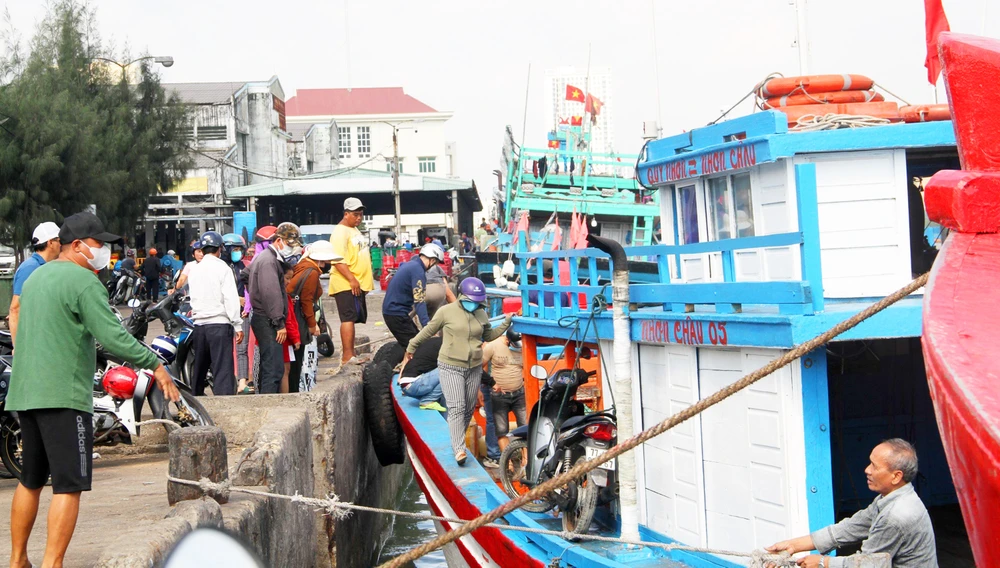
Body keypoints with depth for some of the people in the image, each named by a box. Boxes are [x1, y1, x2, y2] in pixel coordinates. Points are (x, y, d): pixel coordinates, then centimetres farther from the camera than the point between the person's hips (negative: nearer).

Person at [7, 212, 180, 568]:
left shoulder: (36, 277, 18)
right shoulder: (83, 281, -10)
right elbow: (112, 336, -18)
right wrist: (155, 365, -11)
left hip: (25, 394, 9)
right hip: (64, 396, -9)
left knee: (30, 482, 17)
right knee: (68, 485, -6)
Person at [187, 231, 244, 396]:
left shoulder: (194, 270, 11)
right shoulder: (222, 268, -7)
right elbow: (231, 299, -12)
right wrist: (238, 326, -9)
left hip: (199, 325, 6)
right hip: (220, 324, -6)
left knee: (199, 370, 17)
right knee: (223, 370, -9)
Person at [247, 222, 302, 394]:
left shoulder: (271, 258, 21)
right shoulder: (268, 261, -14)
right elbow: (271, 294, -21)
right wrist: (279, 323, -22)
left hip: (265, 321, 11)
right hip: (267, 321, -11)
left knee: (268, 367, 15)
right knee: (275, 368, -15)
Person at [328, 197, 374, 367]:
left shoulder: (355, 230, 19)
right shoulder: (340, 232, -12)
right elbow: (338, 260, -21)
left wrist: (365, 281, 23)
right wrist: (352, 279, -25)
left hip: (358, 284, 10)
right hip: (345, 284, -10)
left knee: (352, 318, 12)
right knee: (349, 318, -14)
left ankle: (349, 353, 18)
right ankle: (347, 356, -18)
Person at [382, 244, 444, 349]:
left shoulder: (409, 264, 13)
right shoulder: (418, 270, -17)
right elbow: (419, 301, -24)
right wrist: (427, 326, -28)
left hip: (391, 309, 10)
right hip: (397, 314, -10)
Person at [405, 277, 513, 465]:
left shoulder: (481, 315, 7)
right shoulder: (446, 312, -8)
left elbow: (489, 335, 24)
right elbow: (428, 331, 5)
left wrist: (507, 322, 15)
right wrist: (411, 347, 14)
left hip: (474, 368, 5)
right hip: (451, 367, -5)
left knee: (469, 409, 10)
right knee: (456, 408, -15)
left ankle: (459, 441, 26)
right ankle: (459, 449, -20)